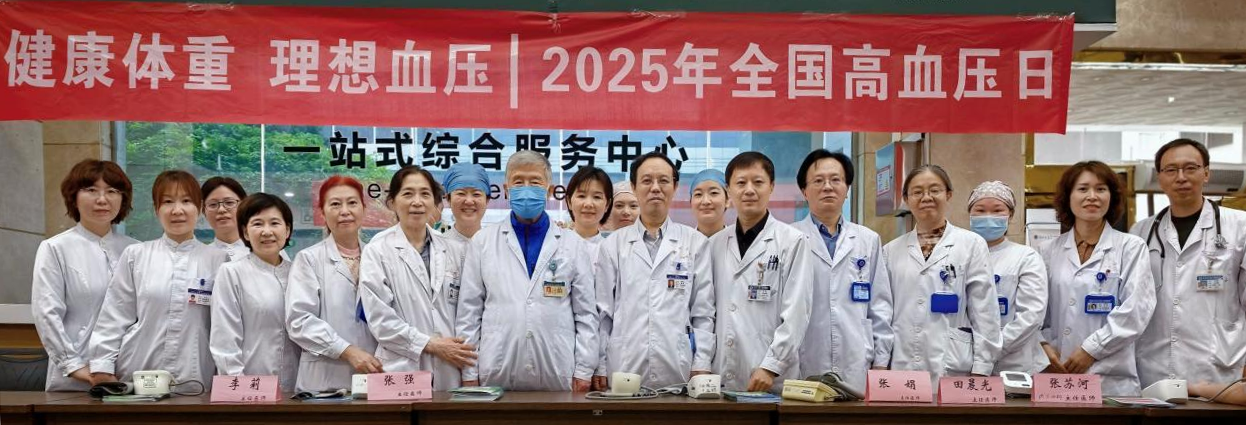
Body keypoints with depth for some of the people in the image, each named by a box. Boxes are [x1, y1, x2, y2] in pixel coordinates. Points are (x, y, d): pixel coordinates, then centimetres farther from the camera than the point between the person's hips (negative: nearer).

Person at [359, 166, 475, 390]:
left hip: (450, 374, 3)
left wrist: (470, 371, 0)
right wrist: (431, 345, -11)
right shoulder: (377, 251, 1)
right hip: (401, 373, -3)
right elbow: (379, 317, -6)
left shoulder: (455, 250, 11)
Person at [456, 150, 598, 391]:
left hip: (557, 377, 0)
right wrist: (469, 374, 2)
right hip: (497, 376, 0)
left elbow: (586, 314, 7)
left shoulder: (573, 245, 9)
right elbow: (469, 312, 7)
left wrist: (583, 371, 0)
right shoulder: (482, 242, 9)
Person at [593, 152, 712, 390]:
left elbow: (704, 312, 5)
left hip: (679, 372, 0)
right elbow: (602, 312, 8)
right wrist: (599, 368, 3)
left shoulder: (696, 243, 7)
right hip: (623, 371, 1)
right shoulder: (612, 245, 9)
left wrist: (701, 366, -2)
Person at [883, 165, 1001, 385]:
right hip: (901, 368, 2)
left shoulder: (971, 244, 2)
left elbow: (985, 314, 0)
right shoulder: (891, 250, 10)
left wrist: (980, 370, -5)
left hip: (953, 369, -2)